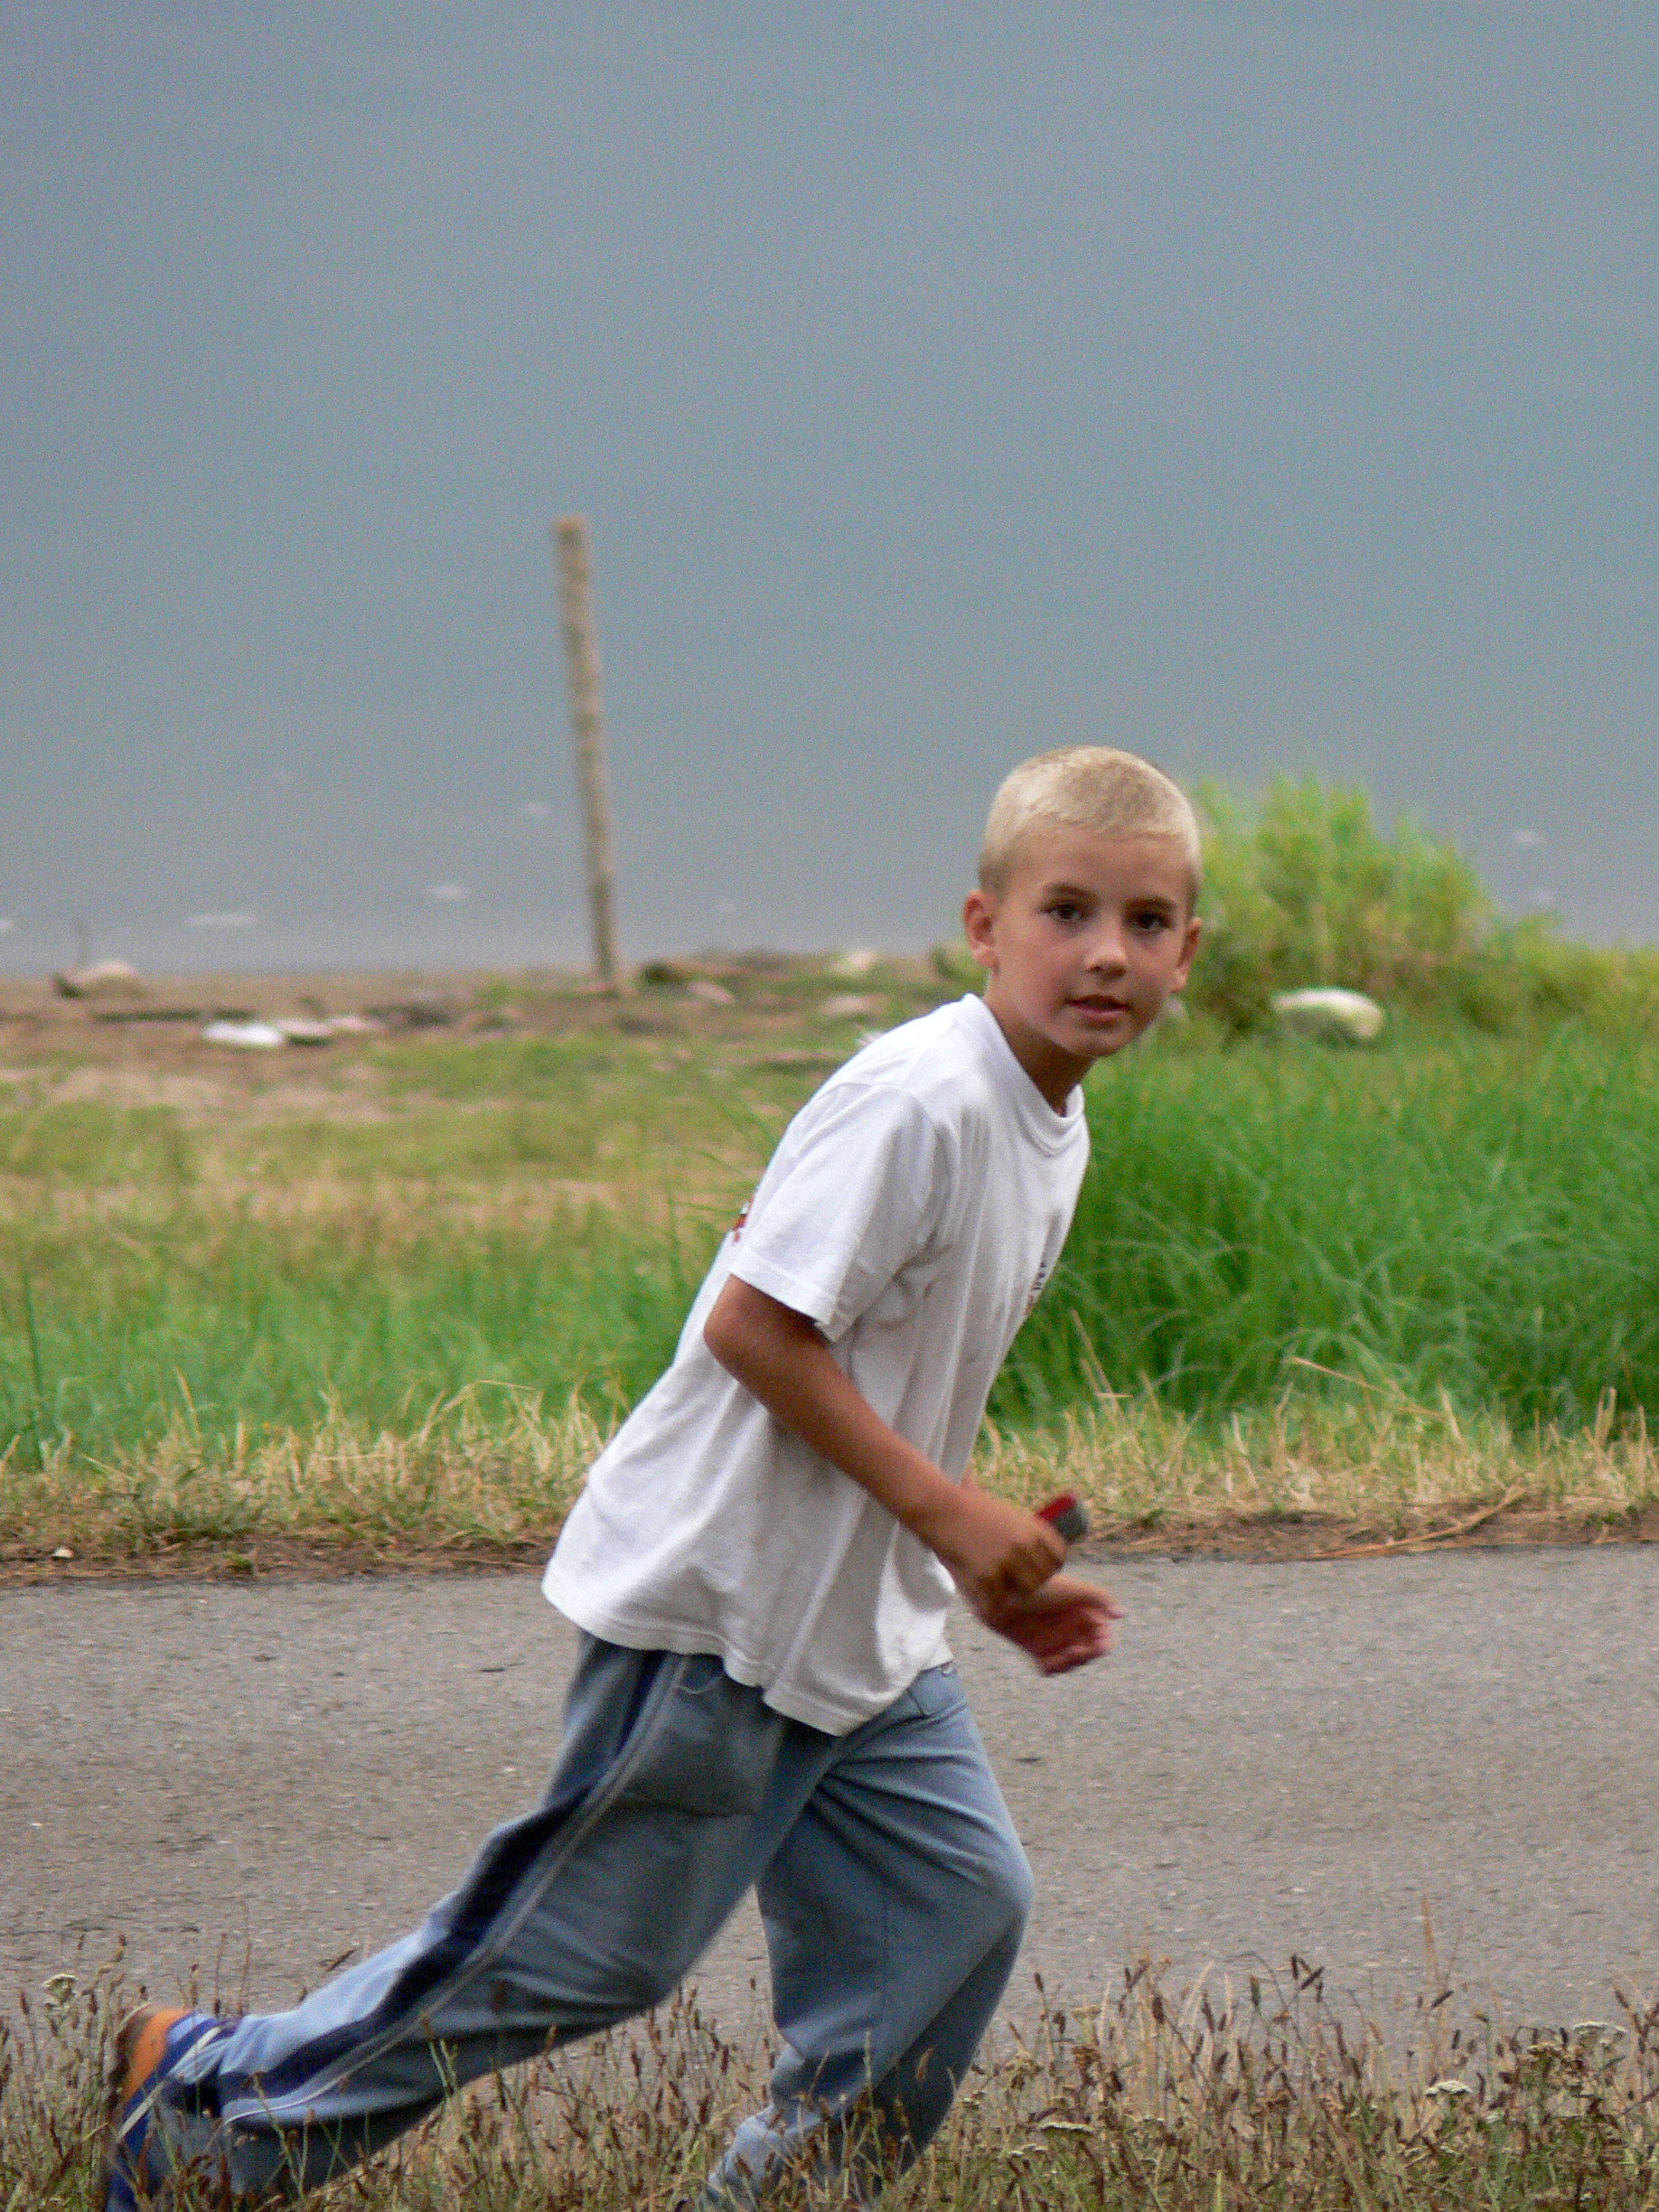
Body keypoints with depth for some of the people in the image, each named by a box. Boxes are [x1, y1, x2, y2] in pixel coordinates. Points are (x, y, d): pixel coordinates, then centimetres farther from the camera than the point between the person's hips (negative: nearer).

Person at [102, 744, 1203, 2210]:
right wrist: (947, 1510, -22)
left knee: (959, 1899, 3)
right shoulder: (918, 1097, -22)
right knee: (592, 1948, 0)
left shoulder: (1054, 1130, 9)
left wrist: (1001, 1576, 12)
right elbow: (752, 1322, -26)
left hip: (863, 1623, 9)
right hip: (716, 1604, -9)